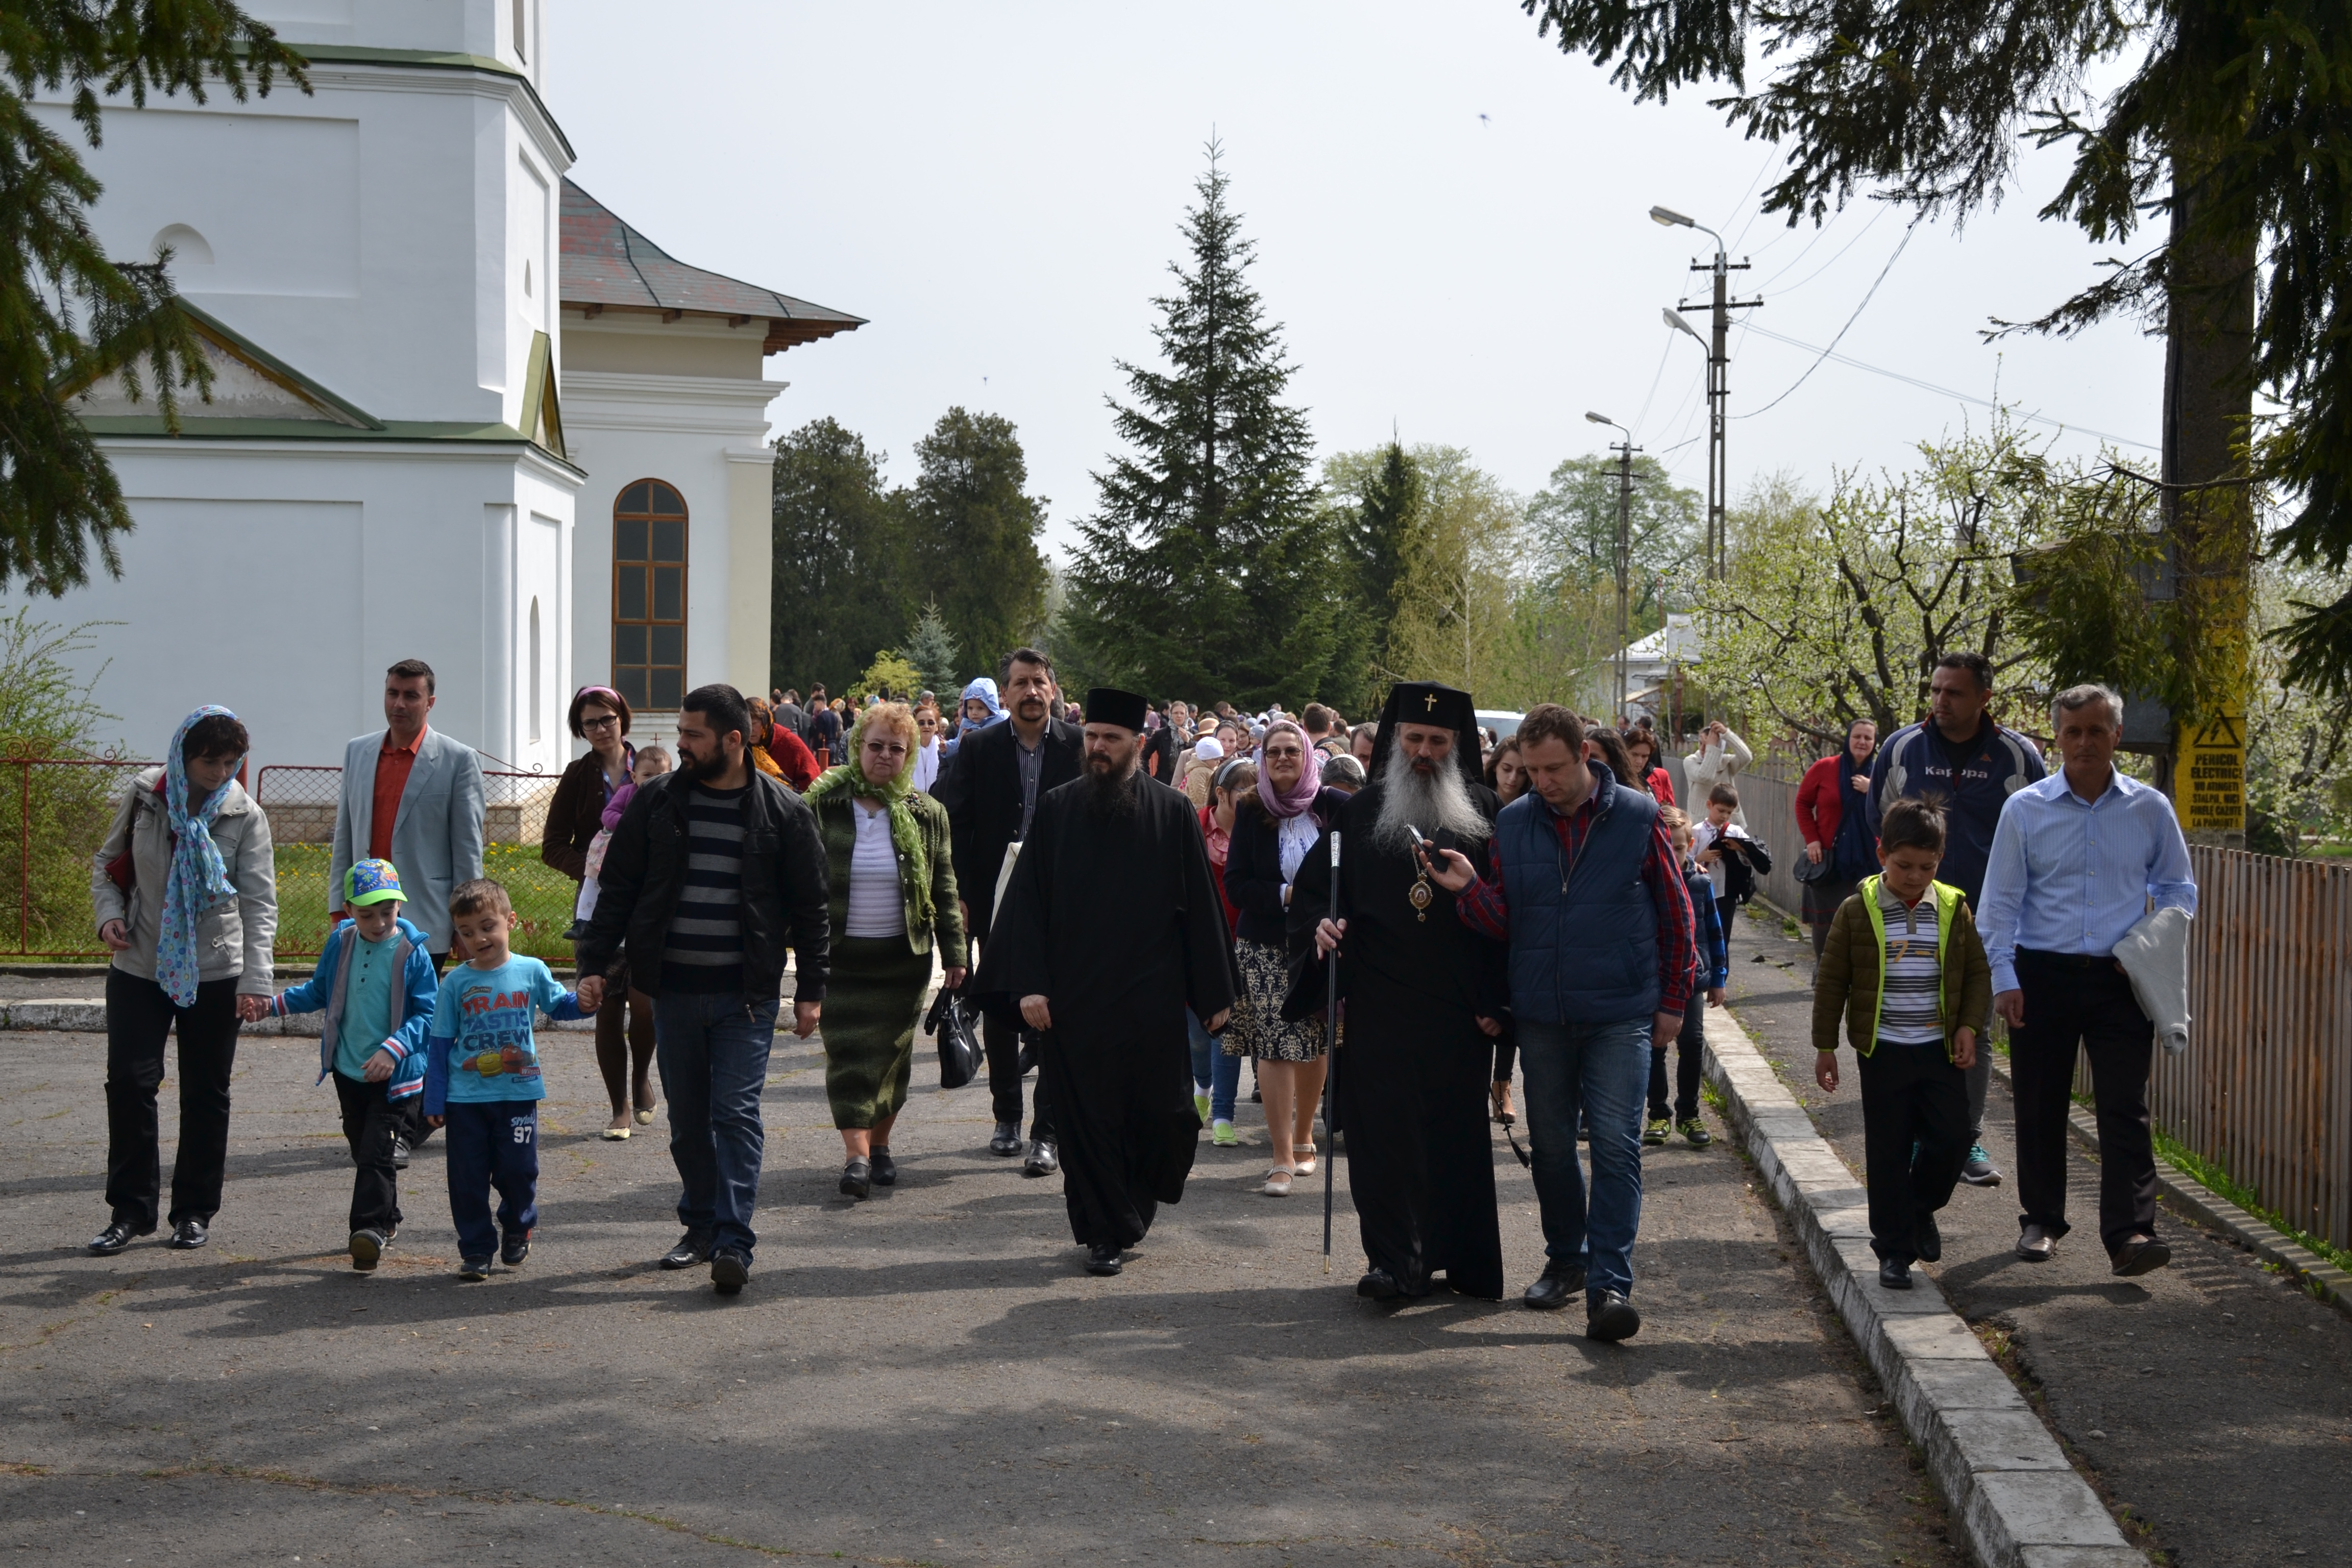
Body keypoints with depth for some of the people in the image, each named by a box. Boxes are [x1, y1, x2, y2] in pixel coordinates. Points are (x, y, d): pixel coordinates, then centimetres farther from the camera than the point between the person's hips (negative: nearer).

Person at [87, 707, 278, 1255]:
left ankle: (194, 1211, 18)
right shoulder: (143, 795, -2)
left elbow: (259, 902, -10)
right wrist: (109, 913, -8)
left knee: (206, 1092, 5)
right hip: (139, 967, 1)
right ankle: (130, 1209, 8)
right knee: (129, 1081, -4)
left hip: (215, 973, -1)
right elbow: (107, 862, 11)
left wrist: (256, 980, -20)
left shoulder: (245, 816, -7)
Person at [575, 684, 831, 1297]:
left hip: (747, 996, -3)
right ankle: (700, 1225, 25)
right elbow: (618, 889, 9)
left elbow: (810, 907, 3)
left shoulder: (783, 812, -2)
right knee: (688, 1120, 10)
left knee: (737, 1114, -8)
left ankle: (733, 1244, -7)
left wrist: (811, 989, 1)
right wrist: (595, 964, 3)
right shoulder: (656, 802, 5)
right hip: (675, 992, 3)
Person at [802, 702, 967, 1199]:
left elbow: (944, 890, 8)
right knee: (849, 1053, -8)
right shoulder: (822, 805, -2)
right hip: (840, 954, -2)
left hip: (903, 955, 2)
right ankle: (856, 1154, -12)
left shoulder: (925, 814, 3)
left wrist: (953, 953, 4)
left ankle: (880, 1144, 22)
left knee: (892, 1054, 8)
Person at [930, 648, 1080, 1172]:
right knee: (998, 1013, 12)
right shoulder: (978, 747, 2)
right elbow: (954, 824, 2)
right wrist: (960, 895, -4)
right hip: (996, 903, 2)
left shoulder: (1081, 747, -1)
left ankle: (1046, 1133, 0)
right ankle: (1007, 1119, 27)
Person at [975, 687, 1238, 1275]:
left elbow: (1201, 906, 3)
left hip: (1151, 1000, 0)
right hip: (1073, 999, 0)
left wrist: (1215, 993, 1)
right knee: (1087, 1116, 4)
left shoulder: (1172, 813, 1)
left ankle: (1136, 1199, 32)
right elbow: (1027, 899, 1)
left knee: (1158, 1113, 3)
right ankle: (1105, 1232, 16)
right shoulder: (1058, 809, 3)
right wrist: (1029, 983, -8)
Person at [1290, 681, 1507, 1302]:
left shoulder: (1484, 813, 6)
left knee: (1457, 1132, 6)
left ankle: (1465, 1259, 17)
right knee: (1383, 1131, -5)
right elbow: (1311, 887, 10)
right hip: (1379, 1002, 0)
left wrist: (1494, 999, -4)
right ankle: (1397, 1261, -2)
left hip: (1458, 1006, 0)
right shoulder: (1362, 811, 7)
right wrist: (1319, 924, -13)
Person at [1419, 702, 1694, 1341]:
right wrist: (1468, 889, -16)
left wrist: (1673, 1001, 1)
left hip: (1620, 1015, -3)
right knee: (1551, 1143, 12)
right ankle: (1565, 1260, 29)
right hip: (1541, 1016, 4)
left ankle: (1609, 1284, -10)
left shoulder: (1637, 817, -3)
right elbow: (1502, 923, 3)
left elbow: (1675, 913, 2)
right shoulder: (1512, 824, 4)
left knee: (1616, 1144, -9)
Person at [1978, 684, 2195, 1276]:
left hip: (2121, 981, 0)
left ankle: (2129, 1233, -10)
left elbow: (2179, 889, 15)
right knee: (2039, 1108, 7)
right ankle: (2041, 1222, 21)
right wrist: (2004, 978, -5)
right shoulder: (2025, 809, 2)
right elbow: (2000, 901, 3)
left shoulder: (2150, 809, 5)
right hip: (2043, 976, 0)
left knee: (2124, 1107, -7)